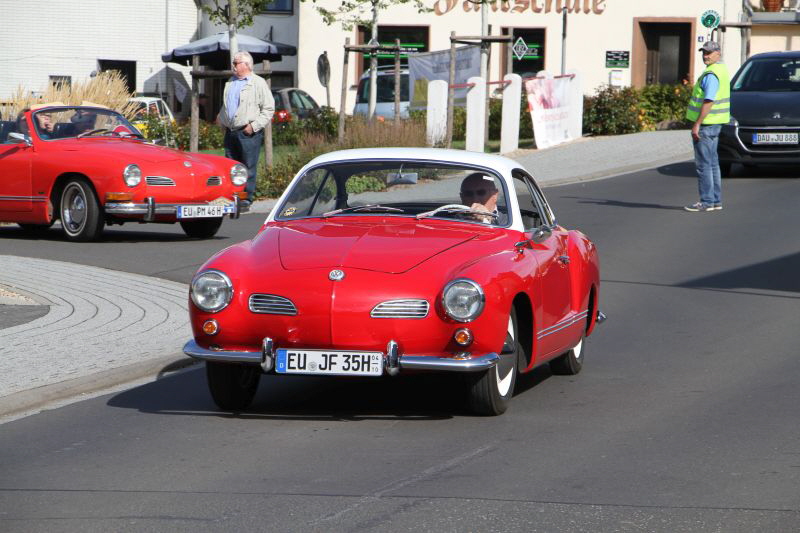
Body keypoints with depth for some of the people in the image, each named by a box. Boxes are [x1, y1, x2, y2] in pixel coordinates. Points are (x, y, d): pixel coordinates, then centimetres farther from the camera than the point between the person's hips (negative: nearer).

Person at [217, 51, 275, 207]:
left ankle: (246, 199, -1)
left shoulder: (258, 83, -3)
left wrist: (254, 126, -13)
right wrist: (221, 119, 14)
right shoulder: (231, 83, 19)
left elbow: (268, 108, -7)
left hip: (248, 133, -7)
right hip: (231, 132, 7)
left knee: (248, 168, -4)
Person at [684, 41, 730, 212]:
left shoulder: (711, 74, -18)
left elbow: (708, 102, -24)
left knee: (703, 164, -6)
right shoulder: (722, 70, 14)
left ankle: (706, 201, -5)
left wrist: (697, 124, -23)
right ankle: (716, 200, 18)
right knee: (713, 163, 14)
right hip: (716, 123, 10)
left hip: (706, 124, -10)